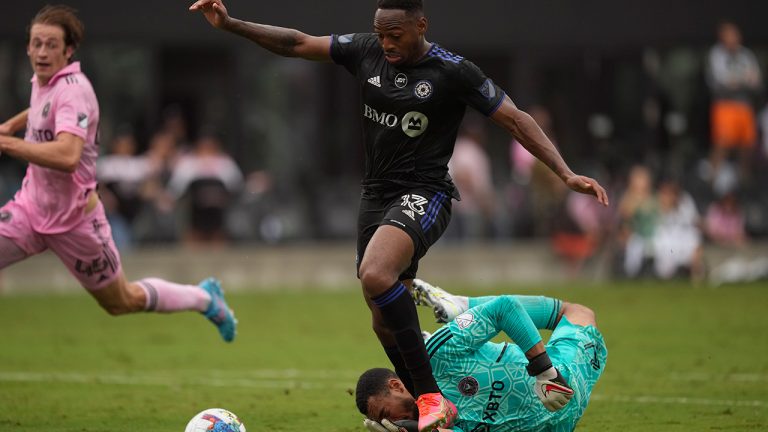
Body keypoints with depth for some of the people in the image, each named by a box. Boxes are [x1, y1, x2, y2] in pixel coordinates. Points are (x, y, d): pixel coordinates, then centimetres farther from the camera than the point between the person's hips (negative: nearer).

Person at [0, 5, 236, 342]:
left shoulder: (72, 90, -25)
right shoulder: (42, 81, 1)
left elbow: (67, 156, -42)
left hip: (72, 219, -7)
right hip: (31, 208, 7)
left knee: (123, 302, 12)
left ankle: (204, 298, 36)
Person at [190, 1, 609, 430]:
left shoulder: (453, 72, -11)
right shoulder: (366, 51, 3)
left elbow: (516, 119, -9)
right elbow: (297, 44, 9)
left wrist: (566, 174, -17)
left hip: (423, 196, -7)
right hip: (376, 196, 7)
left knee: (375, 275, -32)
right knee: (386, 321, 9)